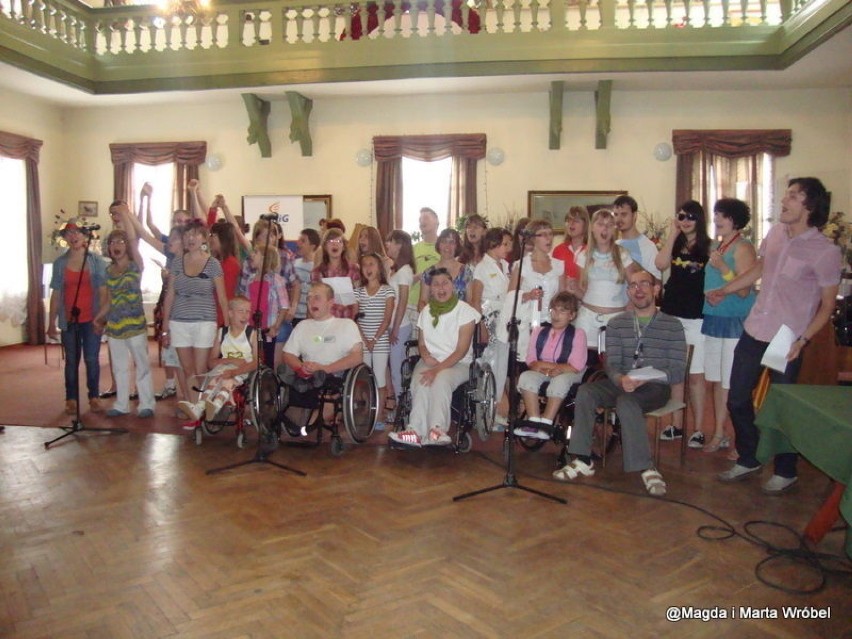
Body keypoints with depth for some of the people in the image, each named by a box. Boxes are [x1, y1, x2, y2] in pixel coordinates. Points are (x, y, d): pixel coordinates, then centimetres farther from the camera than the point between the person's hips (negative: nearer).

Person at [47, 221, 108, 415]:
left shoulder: (96, 261, 0)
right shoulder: (60, 263, 4)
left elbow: (103, 291, -3)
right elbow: (55, 294, 6)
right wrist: (51, 323, 3)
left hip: (91, 319, -1)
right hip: (68, 320, 2)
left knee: (92, 359, 5)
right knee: (71, 360, 8)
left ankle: (94, 397, 16)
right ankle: (71, 399, 16)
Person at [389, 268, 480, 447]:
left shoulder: (465, 311, -3)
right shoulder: (426, 311, 14)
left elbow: (462, 350, -10)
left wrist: (438, 369, -22)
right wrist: (426, 356, -7)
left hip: (458, 364, -3)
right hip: (429, 362, 4)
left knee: (441, 379, -37)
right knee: (419, 381, -32)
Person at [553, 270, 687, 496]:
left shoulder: (672, 325, 1)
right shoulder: (617, 324, 10)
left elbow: (678, 372, -5)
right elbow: (612, 365, 0)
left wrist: (650, 376, -24)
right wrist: (621, 380, -24)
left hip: (656, 388, -3)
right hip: (622, 383, 4)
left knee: (626, 401, -35)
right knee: (585, 391, -25)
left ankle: (646, 468, -25)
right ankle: (583, 460, -21)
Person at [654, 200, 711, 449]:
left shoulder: (708, 246, 0)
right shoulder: (675, 245, 10)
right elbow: (661, 264, -10)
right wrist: (672, 233, -7)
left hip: (697, 317, -4)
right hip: (671, 314, 4)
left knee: (695, 374, 0)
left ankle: (698, 429, 9)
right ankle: (677, 424, 21)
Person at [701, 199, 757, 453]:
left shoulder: (743, 248, -10)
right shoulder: (715, 246, 12)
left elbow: (744, 291, -16)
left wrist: (723, 267, -24)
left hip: (736, 322, -8)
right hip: (714, 319, 8)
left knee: (735, 384, -6)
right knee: (717, 381, 13)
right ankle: (719, 434, 23)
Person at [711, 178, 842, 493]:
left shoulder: (825, 251, -15)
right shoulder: (776, 232, 2)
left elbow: (827, 305, -9)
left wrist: (803, 340, -19)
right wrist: (724, 290, 18)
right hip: (754, 332, 6)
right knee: (737, 400, 12)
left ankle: (785, 472, 28)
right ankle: (748, 459, 32)